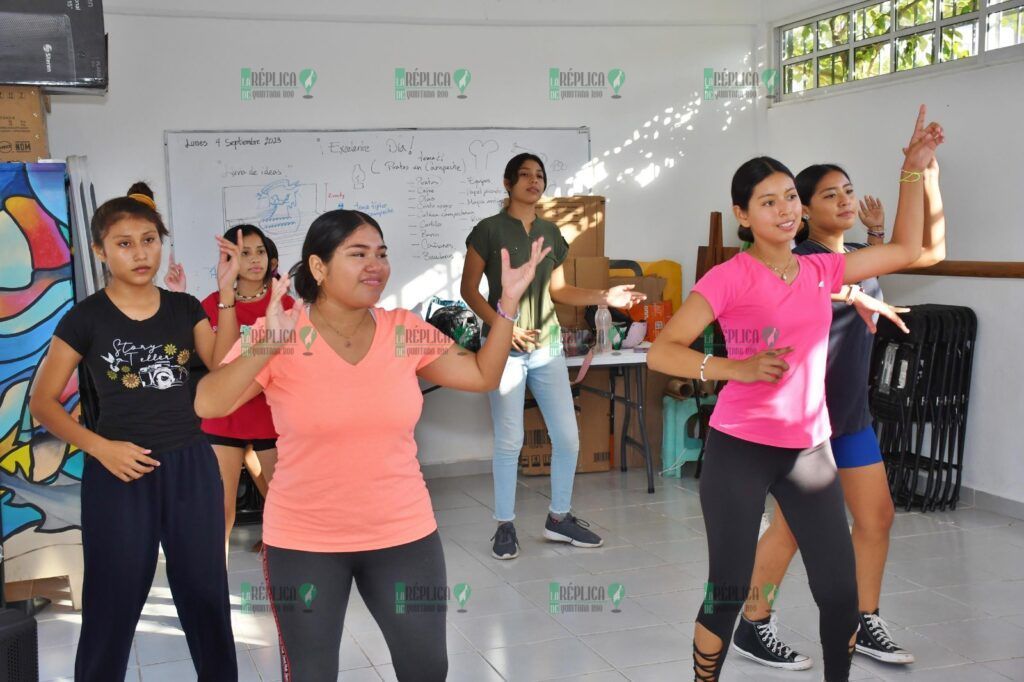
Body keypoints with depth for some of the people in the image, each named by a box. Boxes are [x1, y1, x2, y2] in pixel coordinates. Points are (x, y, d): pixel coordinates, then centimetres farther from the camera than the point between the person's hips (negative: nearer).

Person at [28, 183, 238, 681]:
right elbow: (43, 403, -1)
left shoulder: (184, 308, 6)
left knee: (206, 597, 12)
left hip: (191, 468, 3)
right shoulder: (85, 318, -4)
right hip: (121, 474, -3)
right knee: (112, 606, 7)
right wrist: (100, 447, -14)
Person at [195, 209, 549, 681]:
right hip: (303, 542, -2)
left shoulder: (406, 331, -3)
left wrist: (508, 302, -6)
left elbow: (483, 376, 4)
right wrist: (267, 347, -35)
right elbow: (207, 405, -21)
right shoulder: (279, 335, -13)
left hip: (404, 534, 3)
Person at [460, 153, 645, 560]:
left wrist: (605, 297, 1)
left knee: (567, 436, 4)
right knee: (509, 440, -3)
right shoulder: (489, 230, -4)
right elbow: (469, 288, -4)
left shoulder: (550, 232, 11)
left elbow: (558, 290, 14)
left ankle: (558, 518, 21)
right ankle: (505, 526, 12)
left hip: (548, 346, 5)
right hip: (506, 347, -5)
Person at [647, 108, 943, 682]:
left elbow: (906, 251, 18)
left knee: (841, 593, 6)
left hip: (810, 448, 5)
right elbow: (661, 352, -15)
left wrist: (914, 168, 14)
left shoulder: (822, 270, 6)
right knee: (729, 593, 2)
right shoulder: (730, 277, -11)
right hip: (739, 449, -5)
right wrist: (737, 368, -27)